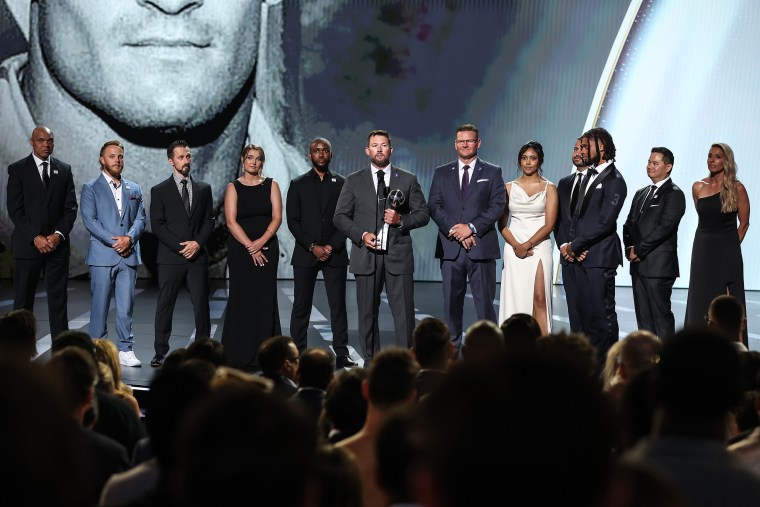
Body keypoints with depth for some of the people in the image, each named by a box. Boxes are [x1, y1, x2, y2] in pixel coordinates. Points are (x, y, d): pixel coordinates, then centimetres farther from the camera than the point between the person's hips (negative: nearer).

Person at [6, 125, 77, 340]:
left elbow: (71, 207, 6)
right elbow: (14, 209, -5)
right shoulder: (17, 169, 1)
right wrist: (35, 238, -13)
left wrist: (59, 234, -8)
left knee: (59, 299, 2)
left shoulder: (64, 169, 10)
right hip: (27, 244, -2)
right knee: (23, 300, 1)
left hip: (58, 244, 2)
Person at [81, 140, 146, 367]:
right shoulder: (91, 188, 4)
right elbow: (89, 220, -6)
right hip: (102, 256, -3)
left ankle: (125, 350, 6)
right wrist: (114, 241, -14)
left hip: (129, 256, 3)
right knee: (100, 306, 1)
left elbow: (140, 219, 8)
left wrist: (129, 238, -11)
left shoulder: (134, 189, 16)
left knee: (126, 307, 1)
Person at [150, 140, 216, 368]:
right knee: (164, 306, 1)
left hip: (198, 256, 2)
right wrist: (180, 246, -12)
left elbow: (210, 220, 9)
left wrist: (197, 243, -8)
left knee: (201, 305, 1)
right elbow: (156, 225, -2)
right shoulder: (160, 191, 4)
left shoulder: (204, 189, 12)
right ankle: (160, 352, 7)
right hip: (170, 257, -2)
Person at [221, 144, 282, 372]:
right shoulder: (233, 188, 4)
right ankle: (239, 355, 4)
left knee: (265, 299, 0)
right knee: (241, 299, -1)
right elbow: (231, 221, -5)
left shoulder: (271, 185, 7)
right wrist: (250, 247, -12)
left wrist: (261, 241, -15)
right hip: (240, 249, -1)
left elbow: (277, 218, -1)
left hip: (266, 248, 1)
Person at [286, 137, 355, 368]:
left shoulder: (342, 183, 8)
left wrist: (331, 246, -8)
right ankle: (299, 353, 5)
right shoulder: (298, 184, 8)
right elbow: (293, 221, 2)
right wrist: (312, 246, -8)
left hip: (335, 254, 0)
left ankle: (341, 353, 0)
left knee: (338, 305, -2)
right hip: (305, 254, 0)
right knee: (301, 307, 1)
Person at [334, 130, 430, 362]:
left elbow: (423, 214, 8)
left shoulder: (408, 180, 9)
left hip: (398, 255, -1)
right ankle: (371, 362, 12)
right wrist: (361, 234, -10)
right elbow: (340, 216, 5)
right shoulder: (354, 181, 9)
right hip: (366, 254, 1)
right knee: (367, 312, 5)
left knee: (404, 312, -4)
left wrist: (401, 220, -11)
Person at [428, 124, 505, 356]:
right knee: (451, 302, 3)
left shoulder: (492, 172, 9)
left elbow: (498, 206, -1)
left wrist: (472, 227, -12)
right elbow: (434, 206, 5)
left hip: (481, 247, -2)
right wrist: (454, 229, -10)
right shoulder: (442, 173, 14)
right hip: (450, 247, 2)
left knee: (484, 300, -3)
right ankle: (451, 350, 7)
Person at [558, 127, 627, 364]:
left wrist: (575, 245, -12)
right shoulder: (588, 176, 20)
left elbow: (605, 221, -16)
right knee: (578, 317, 8)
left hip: (598, 258, -8)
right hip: (574, 257, 8)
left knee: (601, 316, -3)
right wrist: (565, 244, 2)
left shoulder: (613, 180, -7)